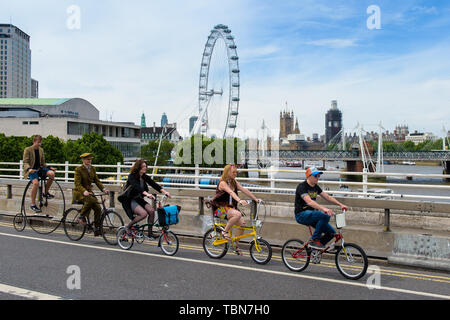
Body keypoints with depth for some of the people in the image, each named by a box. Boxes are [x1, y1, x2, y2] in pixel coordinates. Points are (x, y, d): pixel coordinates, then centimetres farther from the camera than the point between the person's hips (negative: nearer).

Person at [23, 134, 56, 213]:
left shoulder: (41, 150, 13)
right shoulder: (27, 150, -4)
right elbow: (25, 162, -10)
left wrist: (49, 168, 4)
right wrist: (29, 169, -30)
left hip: (39, 168, 5)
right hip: (31, 170, -5)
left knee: (52, 173, -24)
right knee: (36, 183, -33)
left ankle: (46, 192, -3)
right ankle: (33, 204, -20)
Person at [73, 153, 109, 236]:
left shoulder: (92, 169, 8)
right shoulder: (78, 169, -10)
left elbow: (97, 181, 5)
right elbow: (77, 183, -19)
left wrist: (103, 189, -13)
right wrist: (84, 191, -37)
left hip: (88, 192, 5)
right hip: (79, 192, -5)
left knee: (98, 208, -14)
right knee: (90, 200, -36)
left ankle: (97, 229, -3)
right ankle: (81, 217, -14)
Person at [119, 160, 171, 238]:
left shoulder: (145, 177, 4)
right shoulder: (132, 176, -16)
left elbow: (154, 184, -7)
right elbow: (137, 187, -34)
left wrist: (164, 191, -24)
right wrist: (147, 194, -50)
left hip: (138, 199, 6)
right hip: (129, 200, -6)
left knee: (151, 210, -18)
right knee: (143, 213, -27)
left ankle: (150, 233, -6)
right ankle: (128, 227, -4)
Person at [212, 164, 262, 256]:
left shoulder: (234, 182, 10)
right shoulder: (222, 183, -14)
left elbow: (244, 190, 6)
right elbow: (231, 192, -31)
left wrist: (256, 199, 0)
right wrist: (239, 201, -46)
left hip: (230, 208, 7)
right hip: (221, 208, -7)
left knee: (242, 223, -11)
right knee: (238, 214, -33)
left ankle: (236, 245, 6)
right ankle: (225, 231, -13)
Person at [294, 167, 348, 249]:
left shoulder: (315, 187, 10)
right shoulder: (302, 186, -16)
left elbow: (327, 197, 11)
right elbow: (309, 201, -31)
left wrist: (340, 204, -4)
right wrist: (324, 209, -44)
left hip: (311, 214, 8)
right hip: (301, 215, -8)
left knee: (331, 232, -5)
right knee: (325, 216, -31)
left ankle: (315, 246, 15)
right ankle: (314, 240, -18)